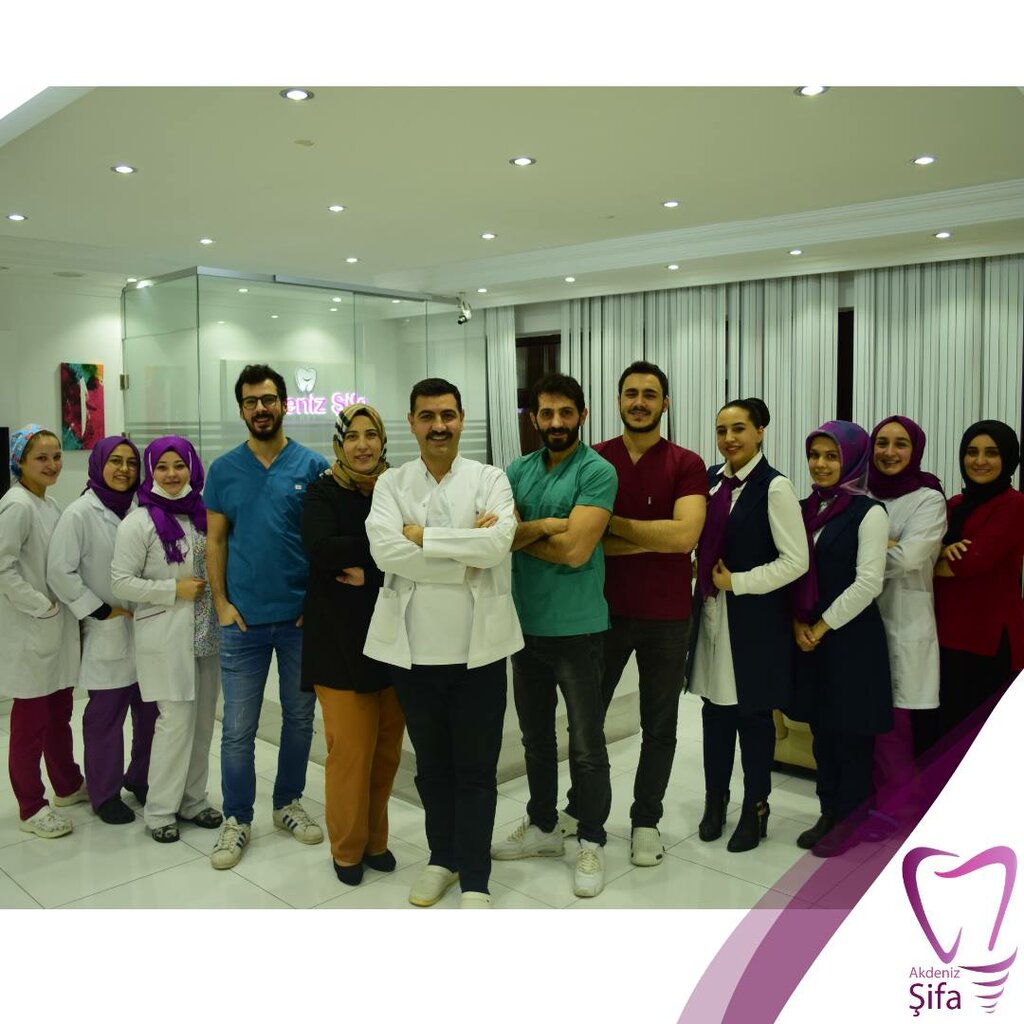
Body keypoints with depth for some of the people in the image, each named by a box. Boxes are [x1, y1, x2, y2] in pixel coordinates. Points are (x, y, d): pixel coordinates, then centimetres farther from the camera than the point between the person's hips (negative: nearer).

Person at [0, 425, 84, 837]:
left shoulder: (49, 505, 11)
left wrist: (67, 606, 9)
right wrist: (41, 606, -19)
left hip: (57, 628, 8)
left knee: (59, 713, 19)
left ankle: (68, 786, 34)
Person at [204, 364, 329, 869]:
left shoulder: (313, 466, -1)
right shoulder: (224, 469, 3)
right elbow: (215, 541, 5)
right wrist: (221, 603, -3)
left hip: (302, 617, 0)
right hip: (243, 619, 0)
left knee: (299, 717, 13)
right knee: (238, 727, 5)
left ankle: (288, 803, 31)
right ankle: (237, 819, 21)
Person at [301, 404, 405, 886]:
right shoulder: (322, 492, -2)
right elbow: (321, 548, -19)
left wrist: (370, 571, -15)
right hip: (339, 637, -2)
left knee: (387, 747, 8)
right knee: (350, 748, 0)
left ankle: (375, 838, 27)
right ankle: (347, 849, 20)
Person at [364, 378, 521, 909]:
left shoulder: (490, 479, 0)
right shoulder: (391, 483, 3)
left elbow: (498, 543, -18)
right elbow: (385, 550, -14)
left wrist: (423, 535, -13)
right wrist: (465, 561, -15)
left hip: (478, 646, -2)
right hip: (414, 646, 2)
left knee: (476, 768, 7)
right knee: (431, 763, 18)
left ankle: (475, 881, 20)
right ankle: (442, 857, 37)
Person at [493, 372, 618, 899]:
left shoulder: (597, 472, -11)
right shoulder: (518, 471, 7)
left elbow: (576, 549, -21)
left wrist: (520, 530, -11)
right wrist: (545, 525, -17)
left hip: (577, 628, -6)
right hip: (526, 624, 6)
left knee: (587, 745, 7)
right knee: (535, 737, 20)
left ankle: (591, 843, 24)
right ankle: (542, 826, 38)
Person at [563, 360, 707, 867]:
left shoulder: (686, 464, -5)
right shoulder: (593, 460, -1)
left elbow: (685, 534, -20)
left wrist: (613, 523, -15)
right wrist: (652, 540, -18)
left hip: (666, 617, -1)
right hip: (604, 610, 2)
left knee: (659, 728, 11)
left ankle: (646, 820, 30)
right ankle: (579, 809, 35)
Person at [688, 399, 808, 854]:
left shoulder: (774, 487, -12)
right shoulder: (711, 478, 6)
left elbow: (796, 561, -14)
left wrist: (737, 582, -14)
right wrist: (707, 580, 6)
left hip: (755, 617, -5)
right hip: (712, 611, 5)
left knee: (753, 714, 8)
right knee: (715, 708, 13)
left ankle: (756, 807, 25)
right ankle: (715, 799, 29)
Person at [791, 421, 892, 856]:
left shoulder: (869, 512, -10)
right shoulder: (806, 509, 8)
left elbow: (868, 584, -15)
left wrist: (822, 627, -12)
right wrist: (798, 622, -2)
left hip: (853, 638, -6)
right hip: (809, 637, 6)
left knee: (851, 734, 4)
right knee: (822, 730, 13)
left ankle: (850, 823, 19)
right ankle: (829, 814, 27)